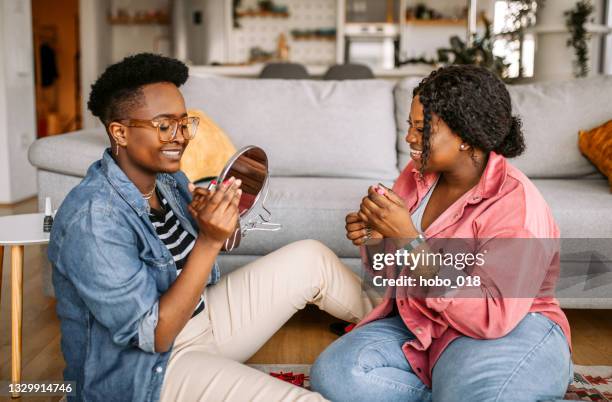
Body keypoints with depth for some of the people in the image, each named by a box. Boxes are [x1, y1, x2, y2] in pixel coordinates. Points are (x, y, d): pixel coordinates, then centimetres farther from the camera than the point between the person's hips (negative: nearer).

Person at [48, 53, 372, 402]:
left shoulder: (169, 178, -3)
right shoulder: (92, 220, -27)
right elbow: (154, 335, -26)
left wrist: (219, 221, -12)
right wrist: (210, 240, -32)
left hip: (199, 318, 8)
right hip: (147, 366, -8)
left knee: (311, 259, 3)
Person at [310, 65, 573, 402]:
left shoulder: (516, 204, -19)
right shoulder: (417, 174, -1)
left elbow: (492, 319, -27)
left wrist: (409, 241, -29)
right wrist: (375, 240, -12)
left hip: (508, 335, -6)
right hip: (420, 327, 6)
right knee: (332, 375, -17)